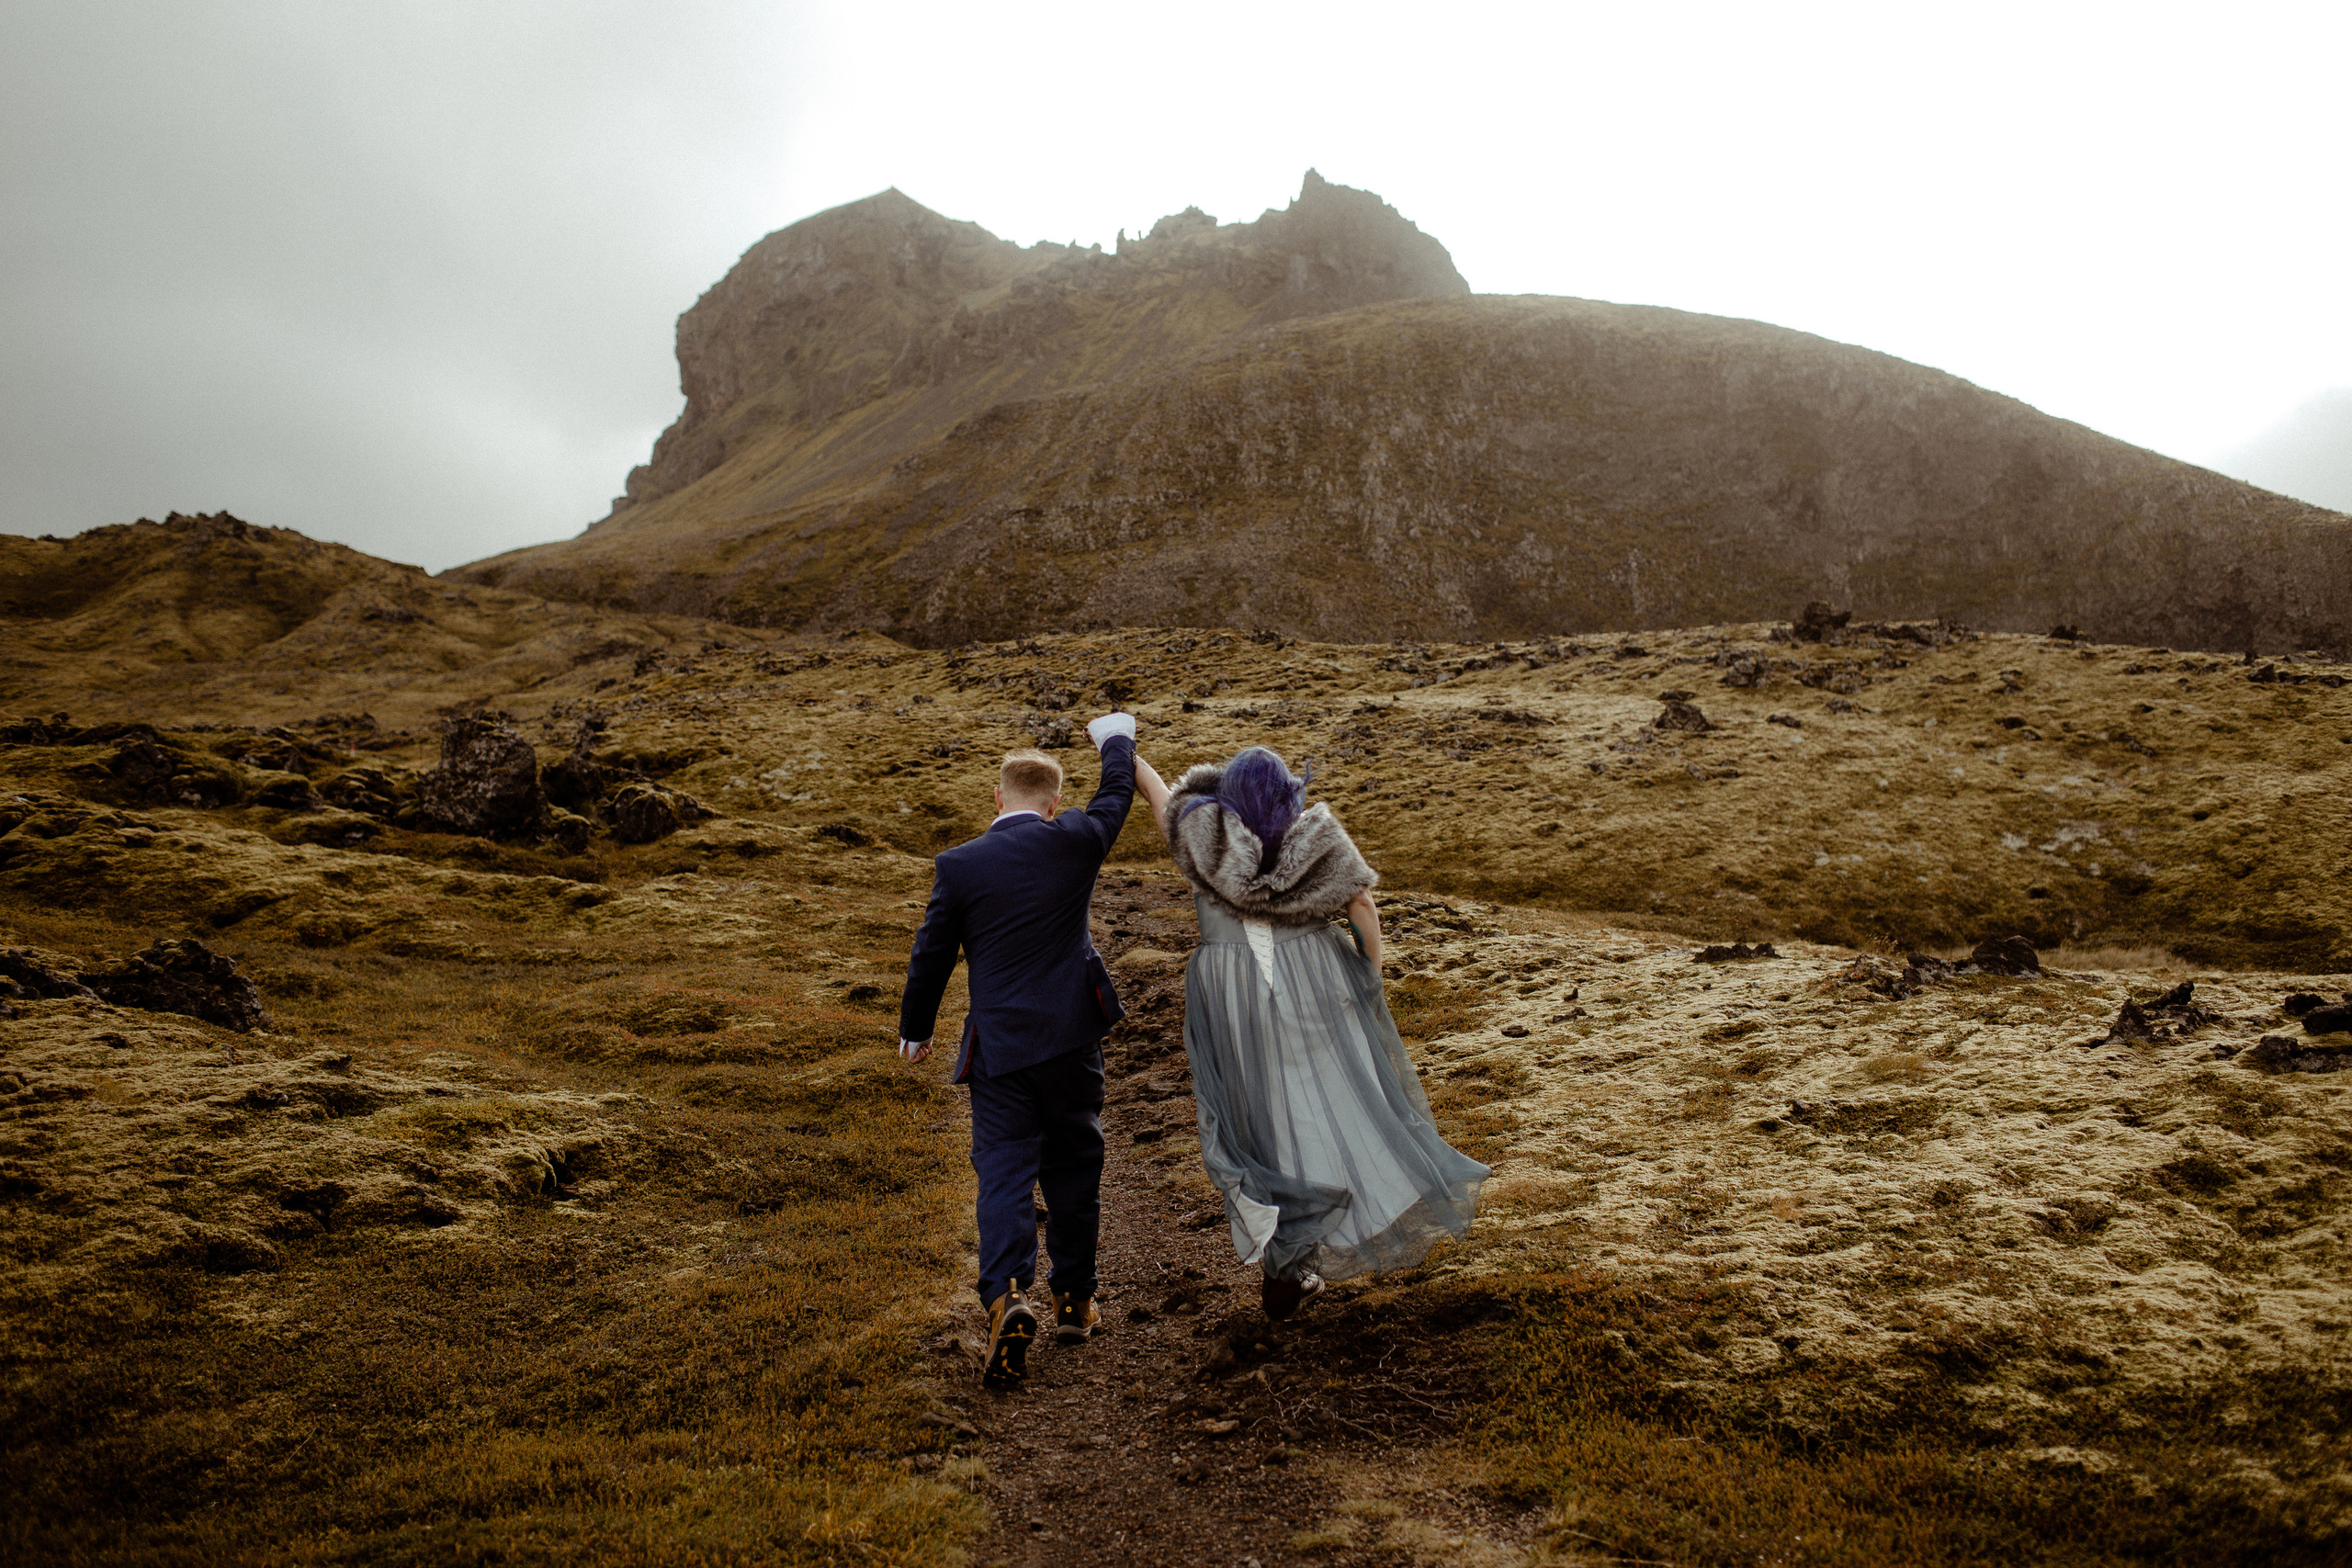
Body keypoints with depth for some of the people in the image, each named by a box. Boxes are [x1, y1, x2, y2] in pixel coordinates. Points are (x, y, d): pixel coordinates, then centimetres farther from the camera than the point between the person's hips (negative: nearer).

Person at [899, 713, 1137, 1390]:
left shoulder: (959, 865, -5)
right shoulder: (1075, 843, -4)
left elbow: (932, 954, 1)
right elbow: (1117, 795, 16)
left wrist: (915, 1028, 16)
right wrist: (1115, 737, 35)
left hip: (1000, 1044, -1)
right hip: (1073, 1036, 2)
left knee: (1004, 1174, 2)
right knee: (1074, 1167, 16)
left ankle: (1007, 1297, -17)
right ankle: (1074, 1298, 26)